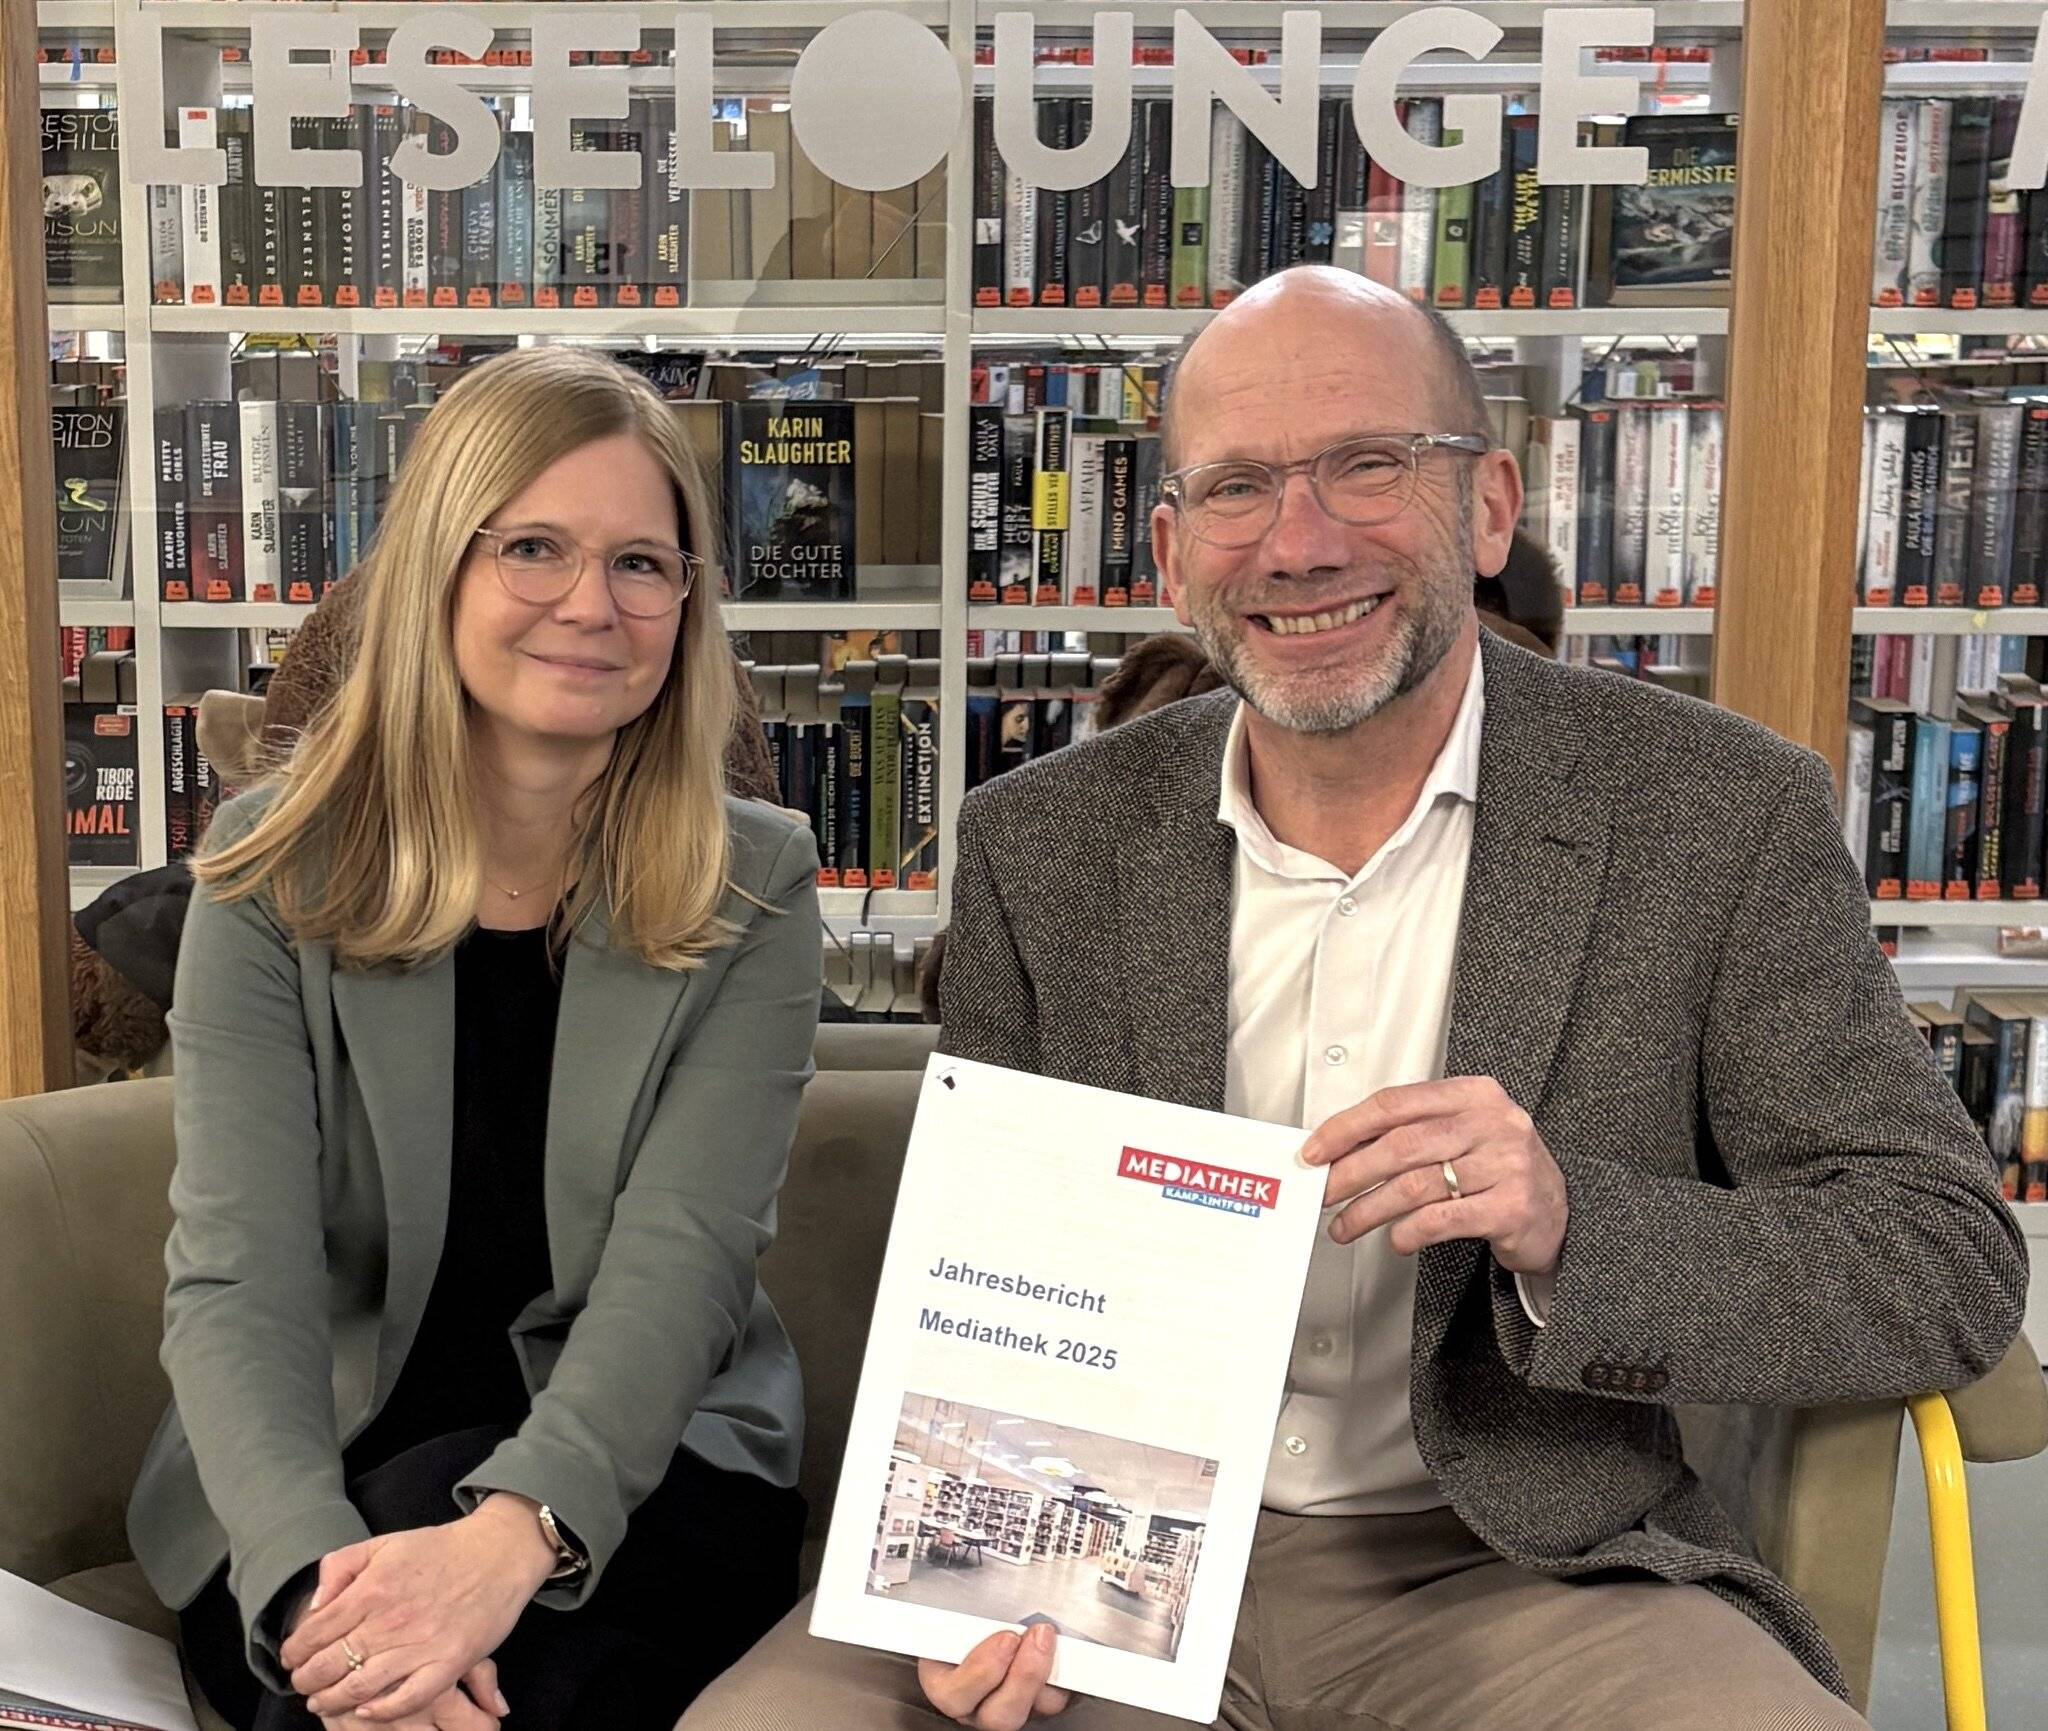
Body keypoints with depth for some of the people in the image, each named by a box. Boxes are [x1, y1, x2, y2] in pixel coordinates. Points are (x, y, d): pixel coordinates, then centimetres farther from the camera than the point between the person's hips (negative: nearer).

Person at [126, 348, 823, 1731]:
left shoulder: (752, 891, -5)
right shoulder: (276, 876, -4)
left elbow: (680, 1260, -17)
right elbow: (236, 1279, -15)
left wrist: (513, 1530, -37)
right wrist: (315, 1572, -34)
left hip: (645, 1474, 0)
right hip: (309, 1499, 1)